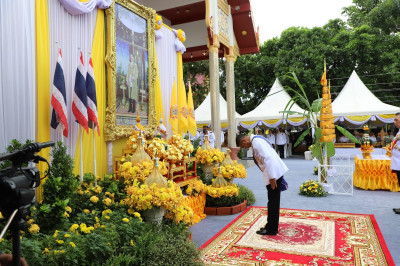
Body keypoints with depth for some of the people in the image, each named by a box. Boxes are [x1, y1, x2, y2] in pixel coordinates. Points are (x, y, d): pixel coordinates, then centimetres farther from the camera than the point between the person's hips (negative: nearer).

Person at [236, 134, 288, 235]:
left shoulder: (256, 142, -16)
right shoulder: (257, 139, 15)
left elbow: (268, 158, -24)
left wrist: (272, 177, -22)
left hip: (274, 172, -10)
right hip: (276, 172, 10)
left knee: (273, 201, 0)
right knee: (273, 201, 17)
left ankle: (272, 229, 11)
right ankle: (271, 226, 28)